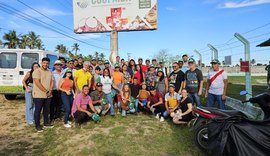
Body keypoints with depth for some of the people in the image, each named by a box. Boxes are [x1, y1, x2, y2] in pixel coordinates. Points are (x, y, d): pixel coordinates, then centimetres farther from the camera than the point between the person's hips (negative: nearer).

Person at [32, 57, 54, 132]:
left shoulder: (50, 72, 11)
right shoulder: (37, 71, -9)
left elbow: (52, 82, 8)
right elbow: (37, 82, -18)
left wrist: (50, 91, -7)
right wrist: (45, 91, -16)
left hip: (48, 95, 6)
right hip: (39, 95, -6)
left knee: (46, 110, 16)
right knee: (37, 111, 4)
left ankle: (46, 123, 29)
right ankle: (37, 126, 15)